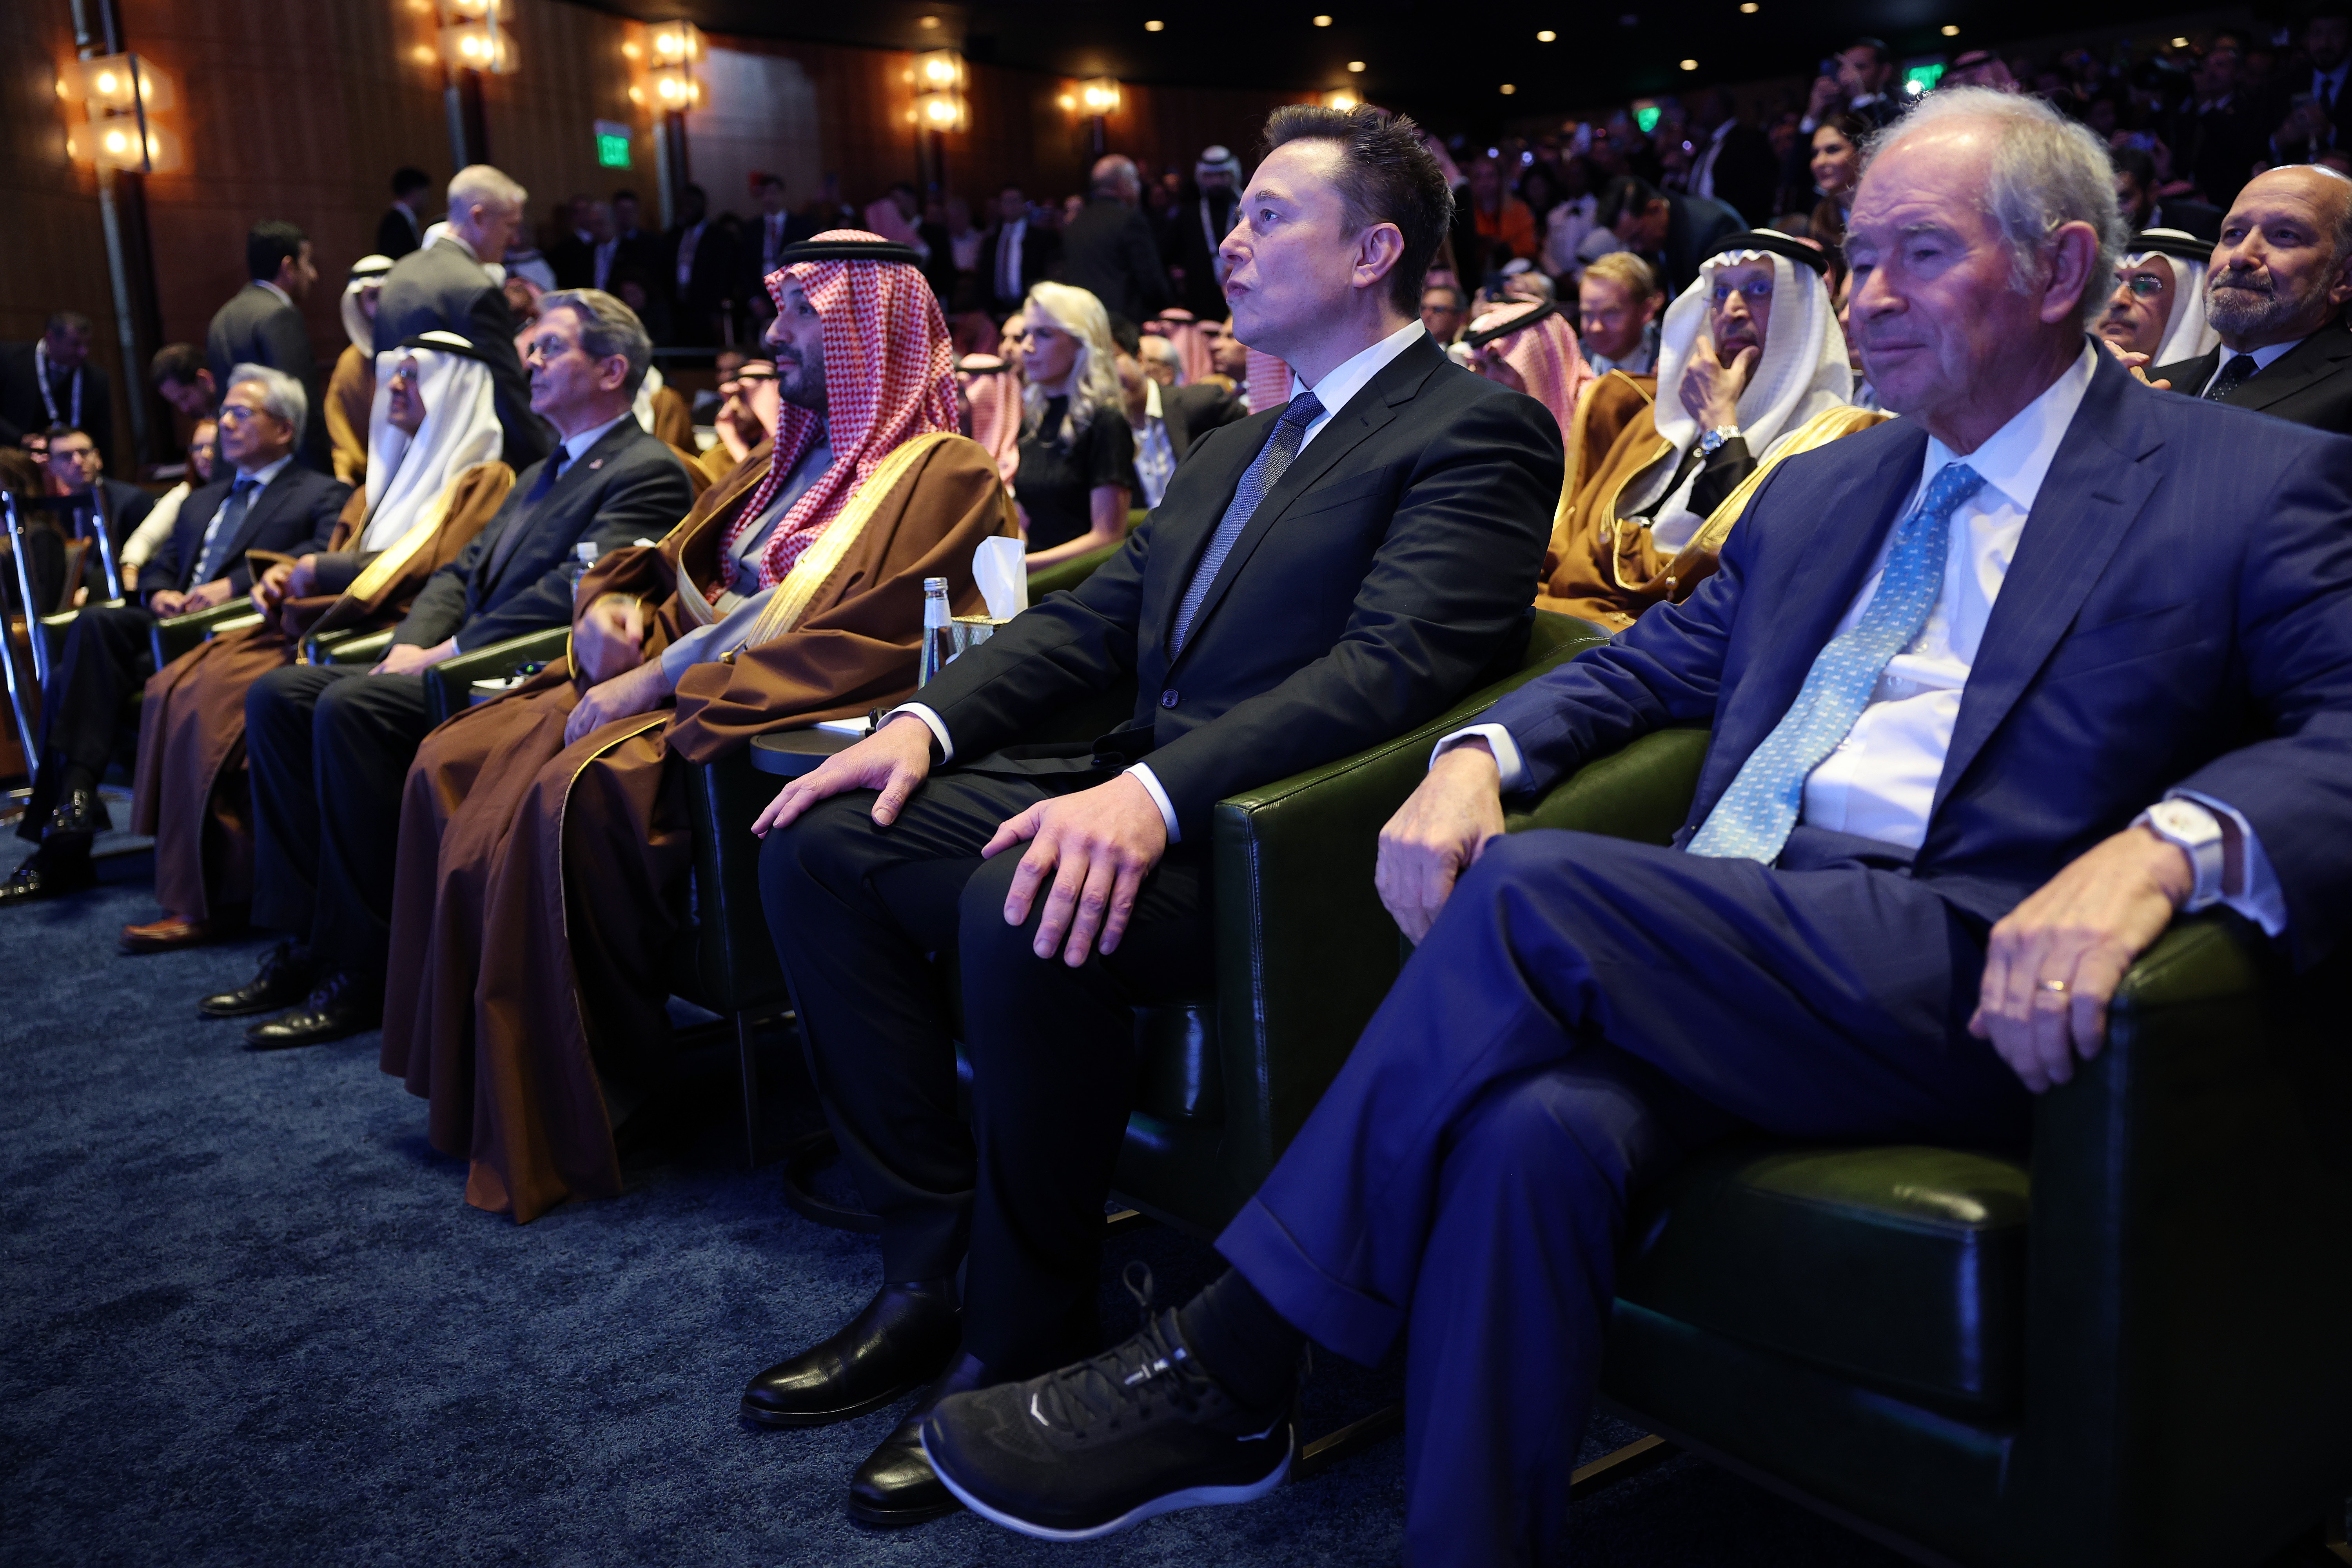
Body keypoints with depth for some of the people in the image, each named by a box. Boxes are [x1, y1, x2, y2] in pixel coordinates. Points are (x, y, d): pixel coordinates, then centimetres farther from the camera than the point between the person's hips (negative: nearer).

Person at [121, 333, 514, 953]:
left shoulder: (483, 481, -3)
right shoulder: (396, 470, 25)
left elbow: (436, 572, -16)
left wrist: (319, 570, -10)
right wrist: (283, 577, 3)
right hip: (328, 621, 9)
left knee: (221, 695, -23)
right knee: (178, 686, -8)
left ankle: (220, 900, -13)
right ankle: (192, 891, -8)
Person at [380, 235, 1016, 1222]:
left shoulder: (946, 479, -7)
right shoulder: (789, 461, 20)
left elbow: (860, 649, -19)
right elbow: (670, 556, 26)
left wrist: (663, 685, -21)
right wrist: (611, 604, 1)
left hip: (769, 722, -9)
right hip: (667, 685, 9)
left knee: (571, 794, -31)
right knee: (453, 766, -4)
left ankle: (569, 1119, -14)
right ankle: (473, 1079, 2)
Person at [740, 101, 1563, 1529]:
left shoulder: (1477, 430, -6)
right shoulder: (1239, 445, 23)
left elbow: (1391, 664, -21)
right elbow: (1095, 617, 18)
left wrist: (1157, 793, -33)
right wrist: (930, 721, 1)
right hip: (1146, 788, 9)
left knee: (1021, 914, -34)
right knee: (824, 844, -5)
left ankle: (1027, 1336, -11)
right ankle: (938, 1262, 1)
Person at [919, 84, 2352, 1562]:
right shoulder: (1821, 490, 25)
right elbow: (1653, 661, 25)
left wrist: (2167, 845, -26)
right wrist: (1481, 754, 3)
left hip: (1965, 985, -4)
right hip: (1735, 963, 5)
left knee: (1528, 891, -28)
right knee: (1533, 1128, -31)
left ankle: (1228, 1376, -16)